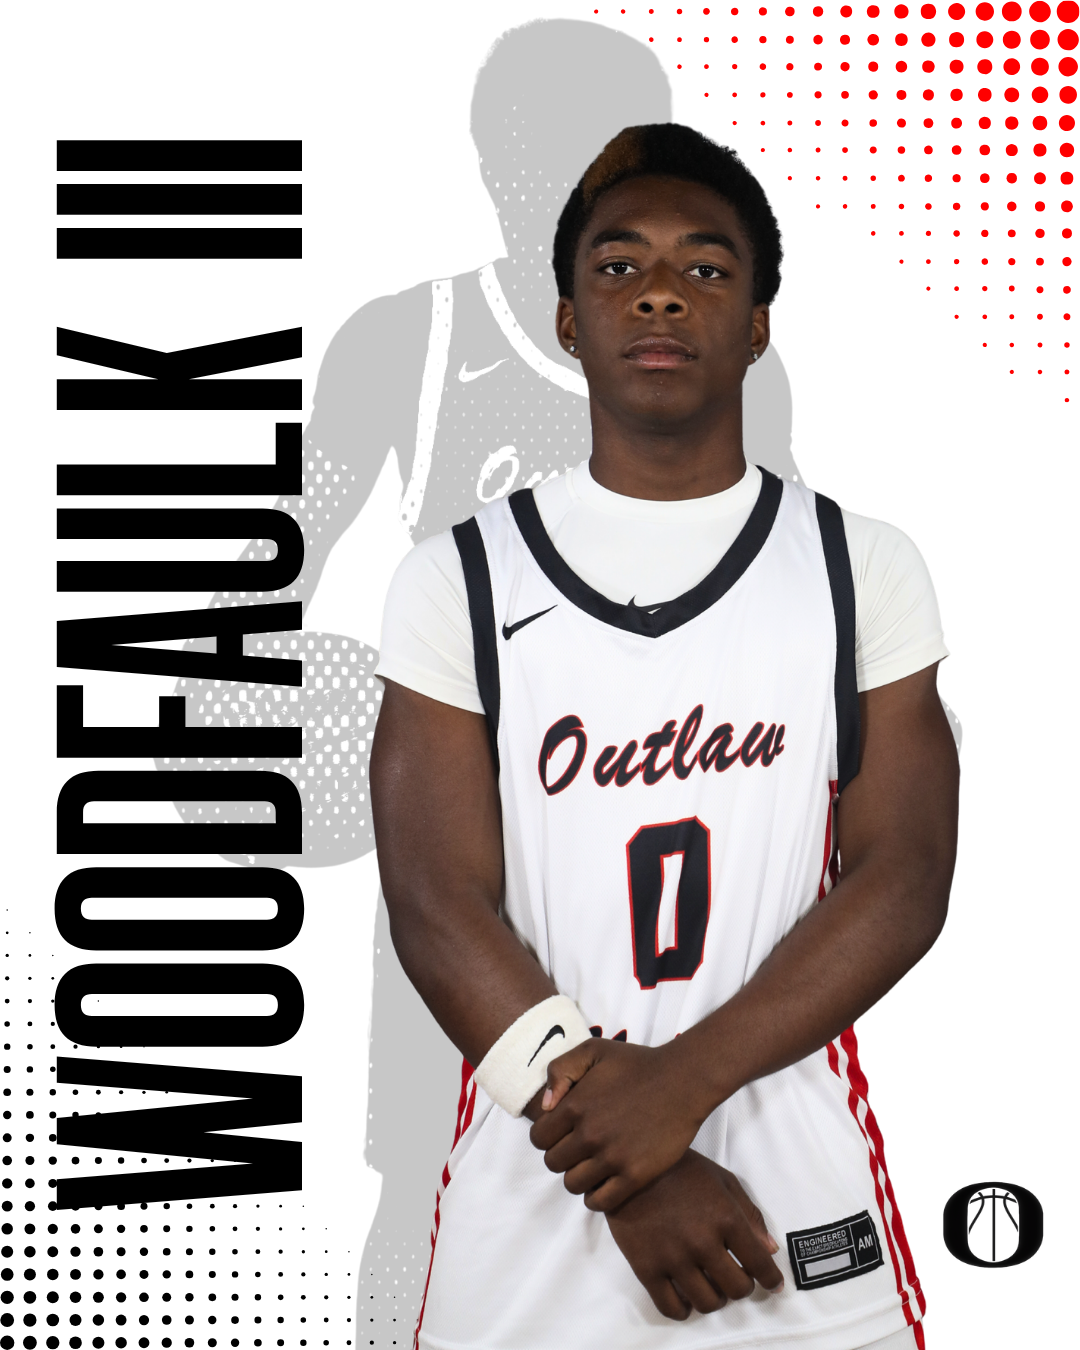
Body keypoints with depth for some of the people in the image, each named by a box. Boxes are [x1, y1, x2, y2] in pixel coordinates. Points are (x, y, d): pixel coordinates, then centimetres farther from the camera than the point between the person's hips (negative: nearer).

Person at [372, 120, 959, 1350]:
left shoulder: (863, 569, 1)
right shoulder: (459, 580, -1)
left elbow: (904, 879, -6)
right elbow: (439, 905, -8)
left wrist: (681, 1082, -18)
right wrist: (631, 1178, -15)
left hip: (803, 1202, 0)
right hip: (536, 1200, 0)